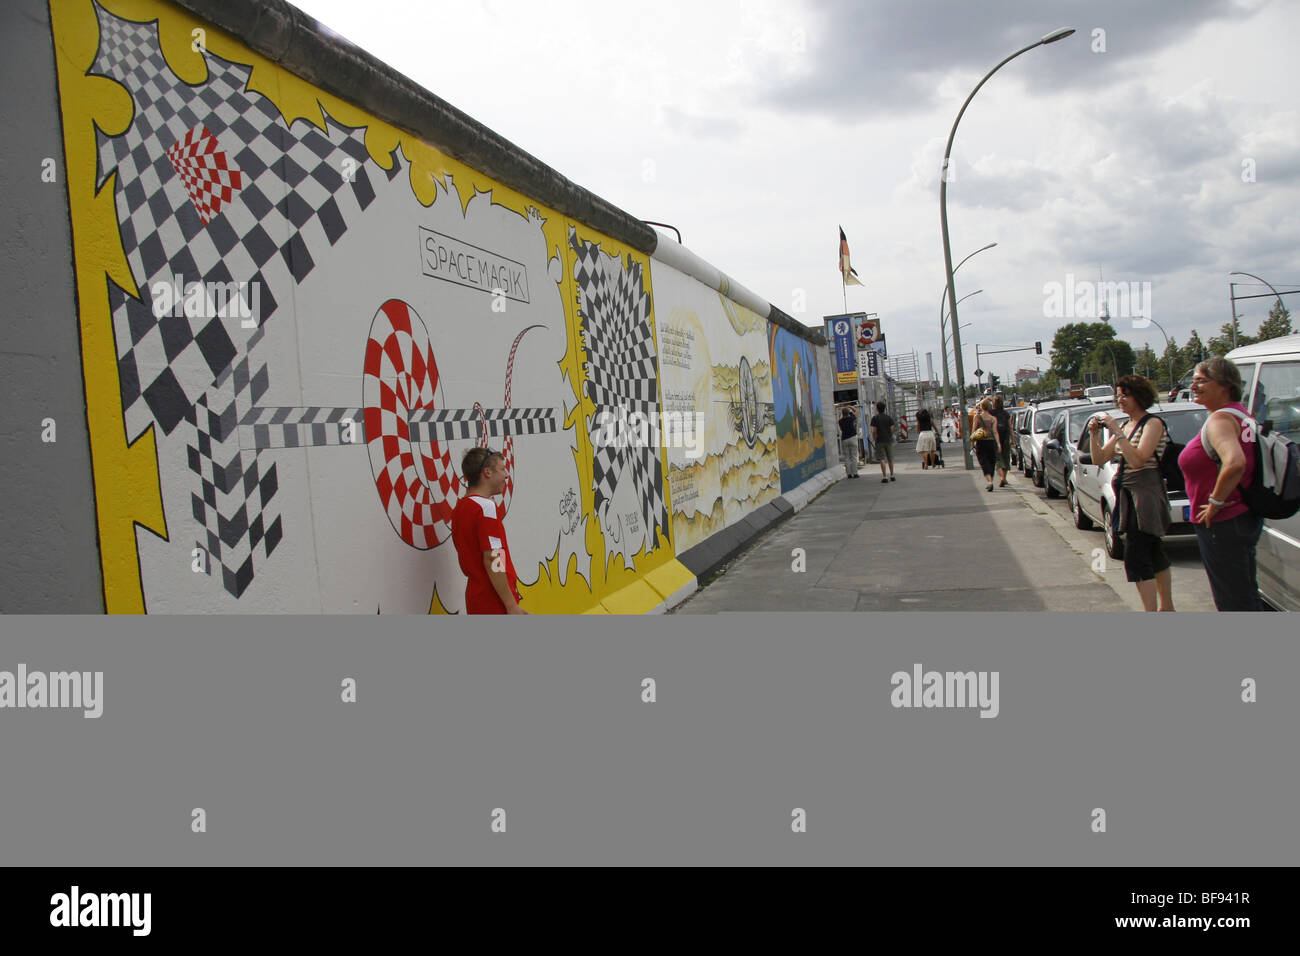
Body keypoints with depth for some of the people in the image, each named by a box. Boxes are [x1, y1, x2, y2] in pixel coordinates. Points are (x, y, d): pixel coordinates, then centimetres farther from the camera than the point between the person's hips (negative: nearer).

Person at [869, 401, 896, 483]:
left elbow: (874, 431, -9)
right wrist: (890, 436, 15)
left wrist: (874, 439, 3)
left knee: (882, 459, -2)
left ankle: (884, 477, -9)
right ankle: (892, 475, 19)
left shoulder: (875, 418, -6)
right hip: (889, 440, 2)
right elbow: (892, 429, -1)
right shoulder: (889, 417, 2)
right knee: (890, 458, 13)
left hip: (880, 441, -2)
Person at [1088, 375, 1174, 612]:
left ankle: (1152, 613, -12)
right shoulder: (1125, 426, 15)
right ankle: (1166, 607, 29)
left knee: (1135, 557, -15)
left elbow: (1138, 459, -22)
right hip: (1129, 494, 9)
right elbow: (1099, 459, 12)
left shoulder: (1153, 423, -9)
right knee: (1153, 553, 18)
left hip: (1147, 493, -9)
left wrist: (1116, 431, -21)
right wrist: (1094, 434, -2)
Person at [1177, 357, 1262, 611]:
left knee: (1235, 603, -1)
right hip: (1247, 518, 10)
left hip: (1222, 524, -10)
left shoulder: (1220, 419, -20)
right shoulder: (1239, 412, 11)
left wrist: (1215, 501, -24)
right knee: (1245, 597, 20)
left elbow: (1235, 464, -37)